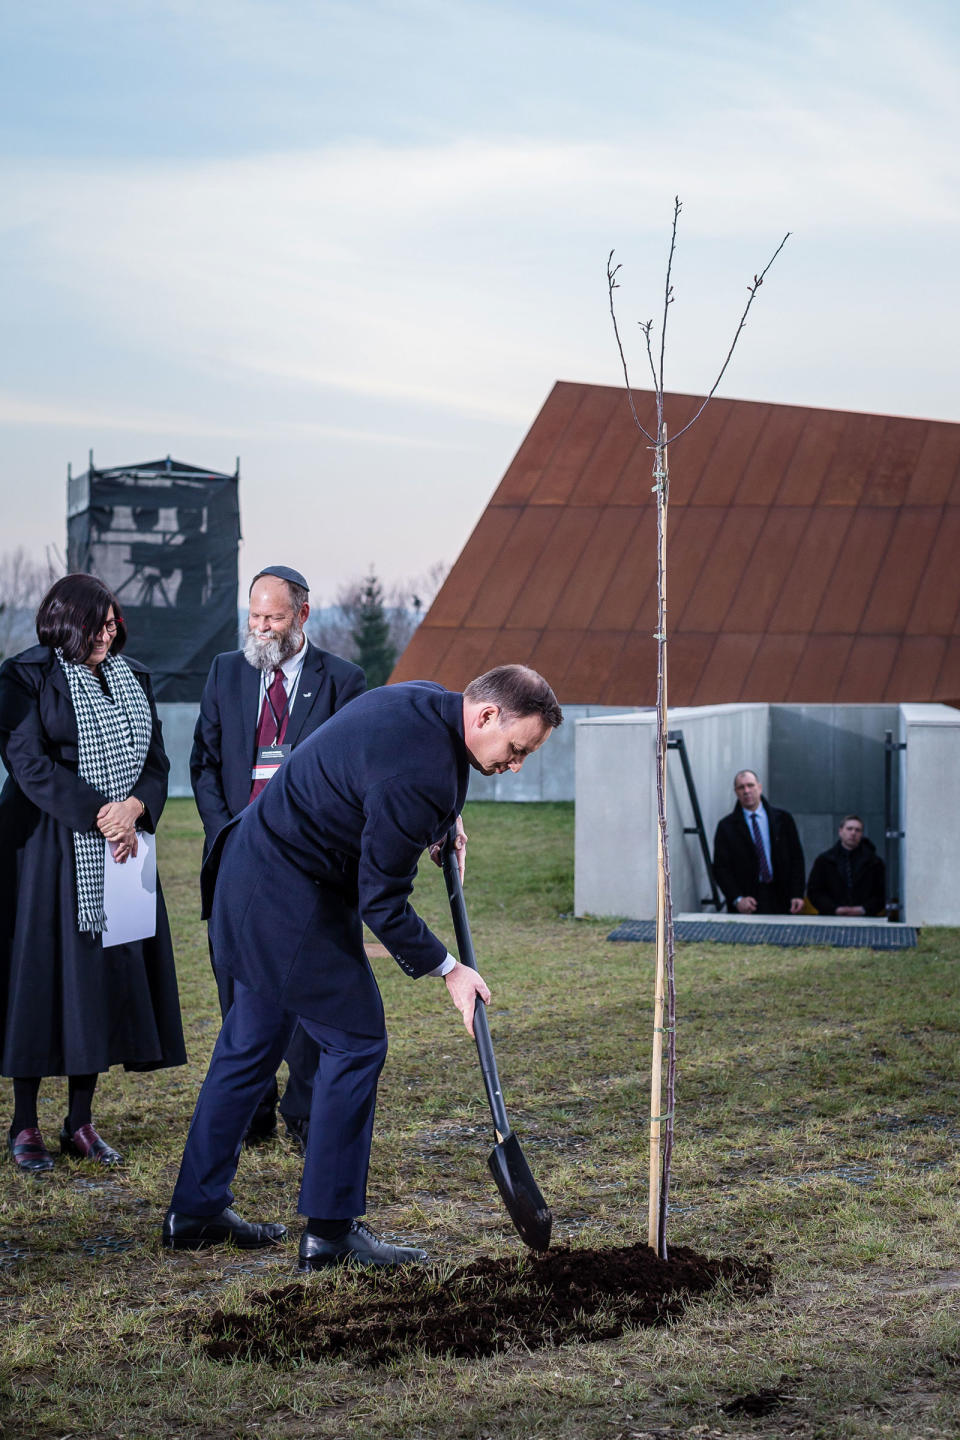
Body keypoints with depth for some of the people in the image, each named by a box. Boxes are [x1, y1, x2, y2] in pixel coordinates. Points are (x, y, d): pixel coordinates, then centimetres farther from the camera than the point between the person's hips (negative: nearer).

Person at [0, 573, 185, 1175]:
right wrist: (99, 816, -18)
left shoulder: (134, 677, 12)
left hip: (119, 849, 5)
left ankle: (81, 1121, 13)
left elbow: (156, 759, 8)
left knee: (108, 974, 4)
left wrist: (134, 808, -12)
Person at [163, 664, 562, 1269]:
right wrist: (448, 969, -10)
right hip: (292, 896, -11)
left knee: (251, 1042, 15)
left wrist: (444, 817, 16)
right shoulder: (422, 774, -27)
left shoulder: (427, 699, 2)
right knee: (356, 1041, -3)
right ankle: (331, 1229, 4)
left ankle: (196, 1212, 24)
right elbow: (381, 902, -21)